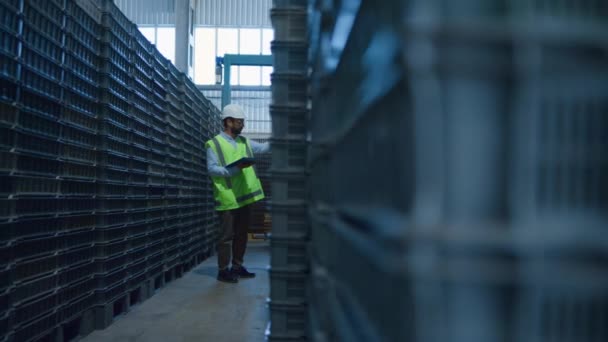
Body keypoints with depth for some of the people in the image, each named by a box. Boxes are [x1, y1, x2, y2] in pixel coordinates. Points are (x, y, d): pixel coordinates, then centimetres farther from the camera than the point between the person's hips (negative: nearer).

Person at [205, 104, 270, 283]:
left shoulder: (244, 142, 14)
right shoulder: (214, 144, -5)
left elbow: (263, 147, 9)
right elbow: (212, 169, -13)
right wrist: (235, 169, -22)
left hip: (244, 196, 7)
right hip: (227, 199, -7)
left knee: (242, 234, 13)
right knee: (226, 235, -1)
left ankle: (237, 266, 25)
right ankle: (223, 270, 9)